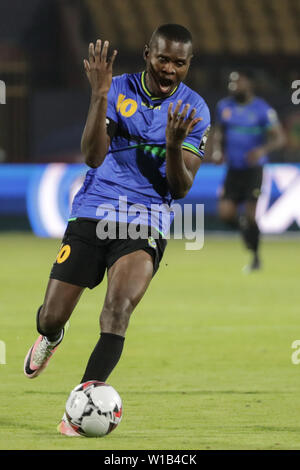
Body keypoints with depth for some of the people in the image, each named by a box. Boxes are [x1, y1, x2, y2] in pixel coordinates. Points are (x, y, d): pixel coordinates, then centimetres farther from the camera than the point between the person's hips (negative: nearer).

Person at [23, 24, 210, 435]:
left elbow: (180, 189, -3)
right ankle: (50, 338, 41)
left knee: (120, 305, -27)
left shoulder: (195, 111, 0)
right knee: (52, 318, 2)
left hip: (147, 224, -1)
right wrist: (99, 94, -23)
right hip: (92, 214, 1)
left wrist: (174, 147, -23)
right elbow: (94, 156, -14)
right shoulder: (118, 89, -2)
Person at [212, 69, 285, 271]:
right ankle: (244, 226, 25)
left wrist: (263, 150, -25)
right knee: (225, 212, -8)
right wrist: (217, 150, 2)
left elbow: (279, 138, -7)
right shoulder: (224, 106, 7)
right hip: (233, 169, 4)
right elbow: (219, 132, 22)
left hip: (253, 169, -4)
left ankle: (256, 257, 10)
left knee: (250, 214, -6)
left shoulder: (263, 109, -8)